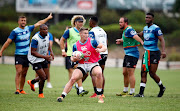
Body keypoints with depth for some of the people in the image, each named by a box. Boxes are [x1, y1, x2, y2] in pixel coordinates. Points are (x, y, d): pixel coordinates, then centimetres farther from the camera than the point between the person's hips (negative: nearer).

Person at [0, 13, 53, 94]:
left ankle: (21, 90, 16)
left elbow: (39, 23, 19)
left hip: (27, 55, 5)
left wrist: (48, 18, 26)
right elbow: (8, 42, -8)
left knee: (24, 74, 8)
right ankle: (17, 89, -19)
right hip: (18, 55, -5)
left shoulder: (28, 29, 7)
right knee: (19, 72, -16)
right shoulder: (15, 31, -7)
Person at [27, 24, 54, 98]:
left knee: (46, 77, 12)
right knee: (43, 77, -11)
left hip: (43, 59, 8)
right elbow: (32, 52, -27)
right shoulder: (35, 39, -28)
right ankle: (40, 93, 14)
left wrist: (51, 52, 0)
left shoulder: (47, 36, -5)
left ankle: (31, 82, 40)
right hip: (35, 60, -8)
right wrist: (45, 56, -32)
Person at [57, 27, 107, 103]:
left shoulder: (92, 42, -5)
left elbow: (104, 47, -7)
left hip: (93, 64, -2)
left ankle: (100, 96, -19)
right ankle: (62, 96, -15)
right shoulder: (76, 45, 4)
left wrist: (100, 50, -31)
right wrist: (74, 58, -14)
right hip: (82, 65, 2)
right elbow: (72, 58, 11)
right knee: (73, 78, -20)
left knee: (99, 73, -33)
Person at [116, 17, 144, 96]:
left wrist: (141, 42, -49)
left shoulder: (129, 30, -15)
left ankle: (132, 93, -7)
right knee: (125, 73, 14)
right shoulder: (125, 31, 16)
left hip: (132, 54, -10)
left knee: (130, 73, -10)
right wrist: (121, 40, 48)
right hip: (127, 54, 10)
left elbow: (135, 36, -32)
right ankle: (125, 91, 24)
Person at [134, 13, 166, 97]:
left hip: (154, 53, -7)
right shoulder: (145, 28, 12)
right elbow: (140, 34, 35)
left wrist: (163, 51, -30)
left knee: (152, 74, -5)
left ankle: (162, 88, 20)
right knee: (143, 73, -1)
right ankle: (141, 93, 0)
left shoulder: (156, 28, -11)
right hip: (146, 53, 7)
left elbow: (162, 40, -18)